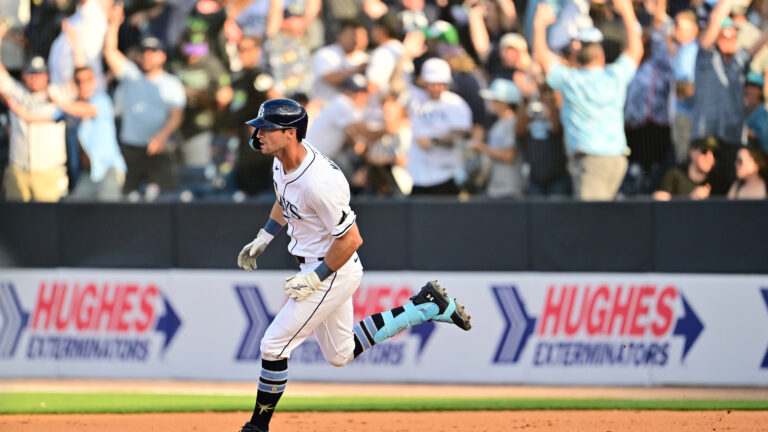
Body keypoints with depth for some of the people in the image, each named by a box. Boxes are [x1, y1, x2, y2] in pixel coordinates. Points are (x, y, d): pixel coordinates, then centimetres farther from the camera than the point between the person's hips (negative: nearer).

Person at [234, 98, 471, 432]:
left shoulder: (317, 182, -32)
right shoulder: (283, 161, -3)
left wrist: (316, 278, -22)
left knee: (274, 345, -6)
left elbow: (351, 239, -27)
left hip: (332, 272, -10)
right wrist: (264, 238, 13)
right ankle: (426, 305, 26)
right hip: (315, 268, 10)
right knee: (340, 354, 21)